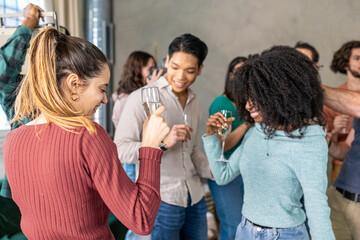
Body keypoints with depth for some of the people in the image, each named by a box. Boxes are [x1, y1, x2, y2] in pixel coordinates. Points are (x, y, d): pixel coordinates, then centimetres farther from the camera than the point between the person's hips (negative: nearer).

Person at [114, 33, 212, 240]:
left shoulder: (195, 102, 11)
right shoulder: (143, 97, -11)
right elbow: (120, 149, -16)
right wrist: (164, 142, -26)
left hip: (195, 198, 7)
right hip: (160, 200, -6)